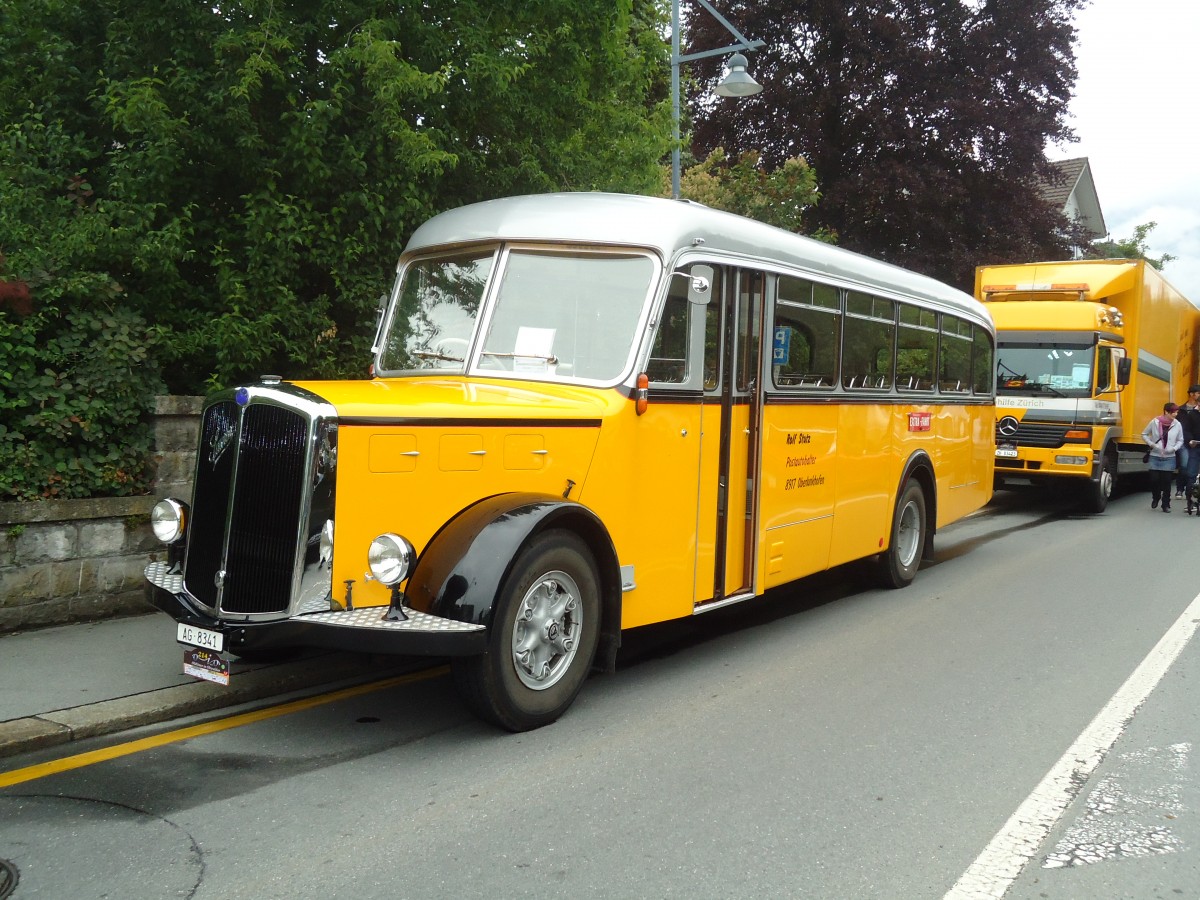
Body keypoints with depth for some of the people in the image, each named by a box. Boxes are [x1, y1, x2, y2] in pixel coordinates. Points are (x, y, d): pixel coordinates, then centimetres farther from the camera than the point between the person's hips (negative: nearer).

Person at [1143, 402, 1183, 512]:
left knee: (1167, 481, 1)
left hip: (1169, 458, 0)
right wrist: (1151, 444, -7)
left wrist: (1174, 448, -9)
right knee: (1154, 479, -1)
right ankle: (1155, 498, 27)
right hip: (1155, 457, 0)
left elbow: (1180, 440, 9)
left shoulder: (1177, 425, -2)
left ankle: (1166, 504, 12)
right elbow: (1144, 434, 7)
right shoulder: (1155, 422, -6)